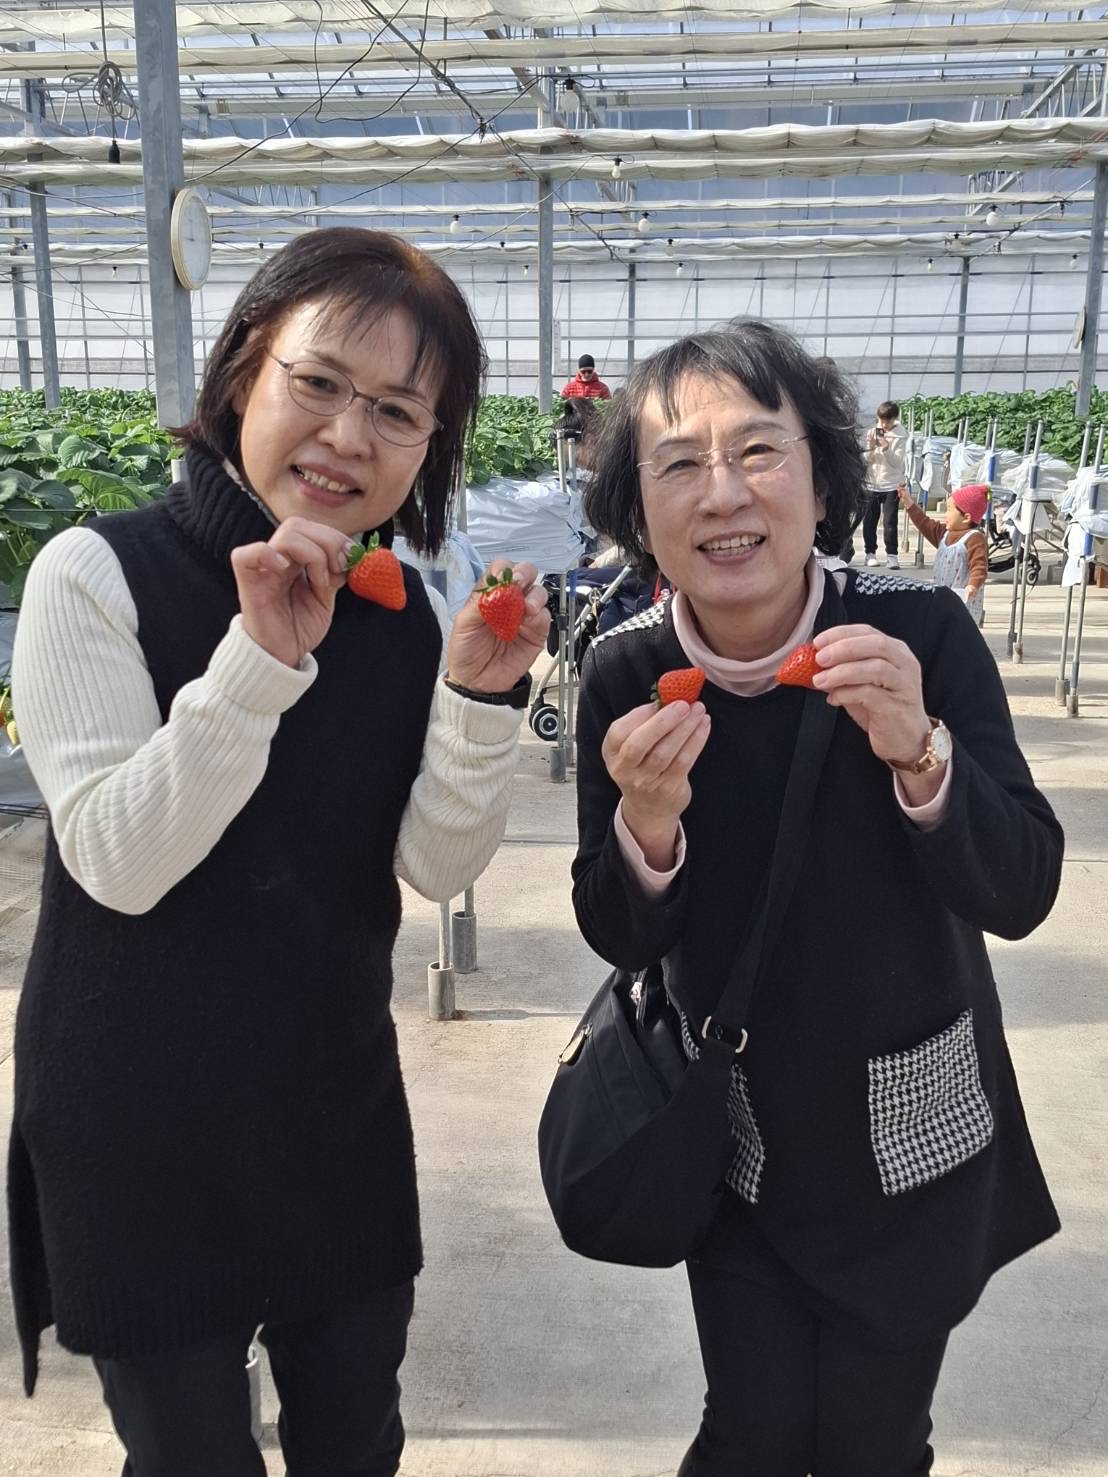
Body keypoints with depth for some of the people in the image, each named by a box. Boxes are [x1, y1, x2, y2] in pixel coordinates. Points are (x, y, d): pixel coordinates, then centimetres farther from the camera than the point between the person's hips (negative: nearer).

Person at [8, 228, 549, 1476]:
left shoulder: (398, 609, -3)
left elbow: (438, 868, -7)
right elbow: (120, 862, -21)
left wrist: (480, 694, -22)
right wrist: (261, 657, -31)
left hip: (339, 1109, 4)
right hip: (137, 1128, -3)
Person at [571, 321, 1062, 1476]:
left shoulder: (920, 632, -19)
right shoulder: (627, 674, -15)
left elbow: (1022, 895, -18)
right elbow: (620, 939, -9)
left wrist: (918, 752, -36)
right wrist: (646, 823, -30)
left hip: (912, 1128, 0)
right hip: (734, 1132, 1)